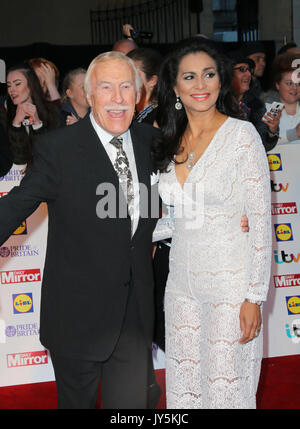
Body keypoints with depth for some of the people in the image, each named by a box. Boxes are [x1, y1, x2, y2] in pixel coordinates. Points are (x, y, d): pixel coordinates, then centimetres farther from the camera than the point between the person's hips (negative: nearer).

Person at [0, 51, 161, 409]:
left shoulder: (150, 140, 4)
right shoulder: (57, 148, -11)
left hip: (135, 311, 3)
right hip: (78, 312, -3)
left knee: (133, 402, 8)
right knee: (77, 400, 15)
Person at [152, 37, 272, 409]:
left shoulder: (242, 134, -10)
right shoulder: (171, 142, 7)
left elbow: (260, 219, -12)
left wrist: (254, 296, -14)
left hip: (229, 282, -5)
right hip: (182, 280, 5)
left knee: (226, 390, 5)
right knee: (183, 387, 13)